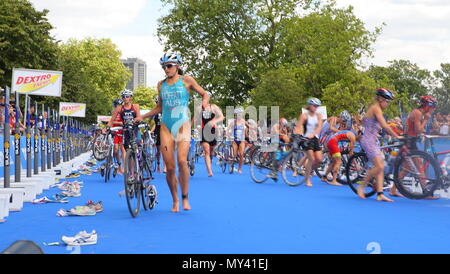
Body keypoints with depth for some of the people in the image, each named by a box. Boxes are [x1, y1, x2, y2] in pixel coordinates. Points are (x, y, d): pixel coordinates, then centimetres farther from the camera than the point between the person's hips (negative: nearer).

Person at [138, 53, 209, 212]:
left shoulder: (186, 80, 4)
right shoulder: (161, 85, 14)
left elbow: (204, 94, 11)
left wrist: (205, 101, -11)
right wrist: (142, 117, 17)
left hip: (182, 124, -3)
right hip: (166, 127, 3)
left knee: (182, 161, -21)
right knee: (170, 168, -2)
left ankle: (185, 198, -4)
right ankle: (175, 201, 12)